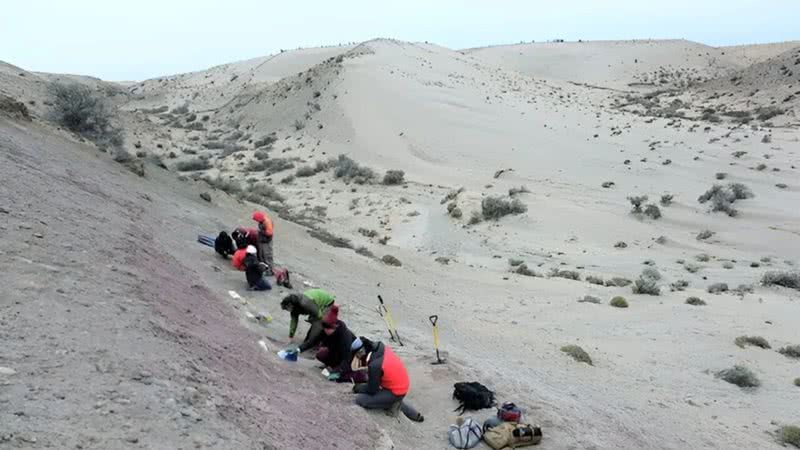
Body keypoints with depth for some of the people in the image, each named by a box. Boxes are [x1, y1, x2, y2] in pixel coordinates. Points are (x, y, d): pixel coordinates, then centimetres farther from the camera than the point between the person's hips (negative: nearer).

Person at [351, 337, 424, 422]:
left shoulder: (374, 365, -28)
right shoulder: (381, 347, -7)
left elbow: (372, 390, -14)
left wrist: (358, 388, 2)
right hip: (403, 385, 8)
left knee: (359, 399, -9)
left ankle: (392, 405, 1)